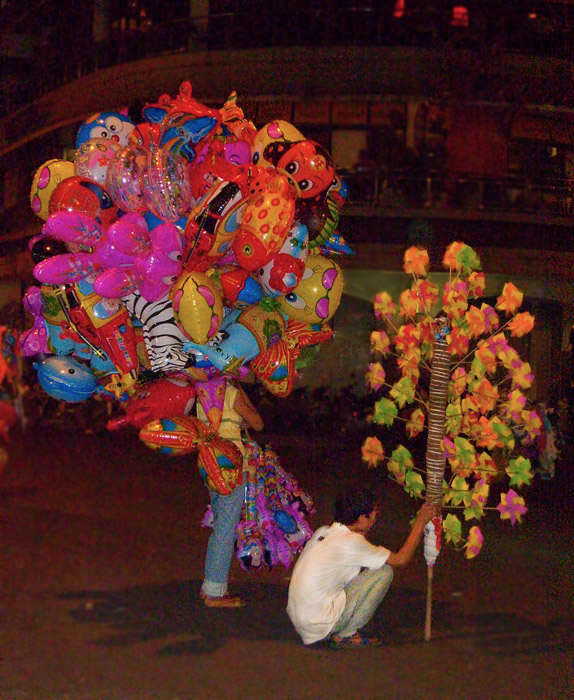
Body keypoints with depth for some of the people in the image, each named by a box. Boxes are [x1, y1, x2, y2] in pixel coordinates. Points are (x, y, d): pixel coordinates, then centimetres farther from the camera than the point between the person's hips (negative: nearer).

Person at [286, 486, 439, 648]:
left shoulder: (323, 532, 9)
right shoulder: (351, 542, -15)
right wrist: (420, 521, 1)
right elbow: (401, 559, -6)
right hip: (318, 625, -8)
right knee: (384, 572, -5)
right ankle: (344, 636, 0)